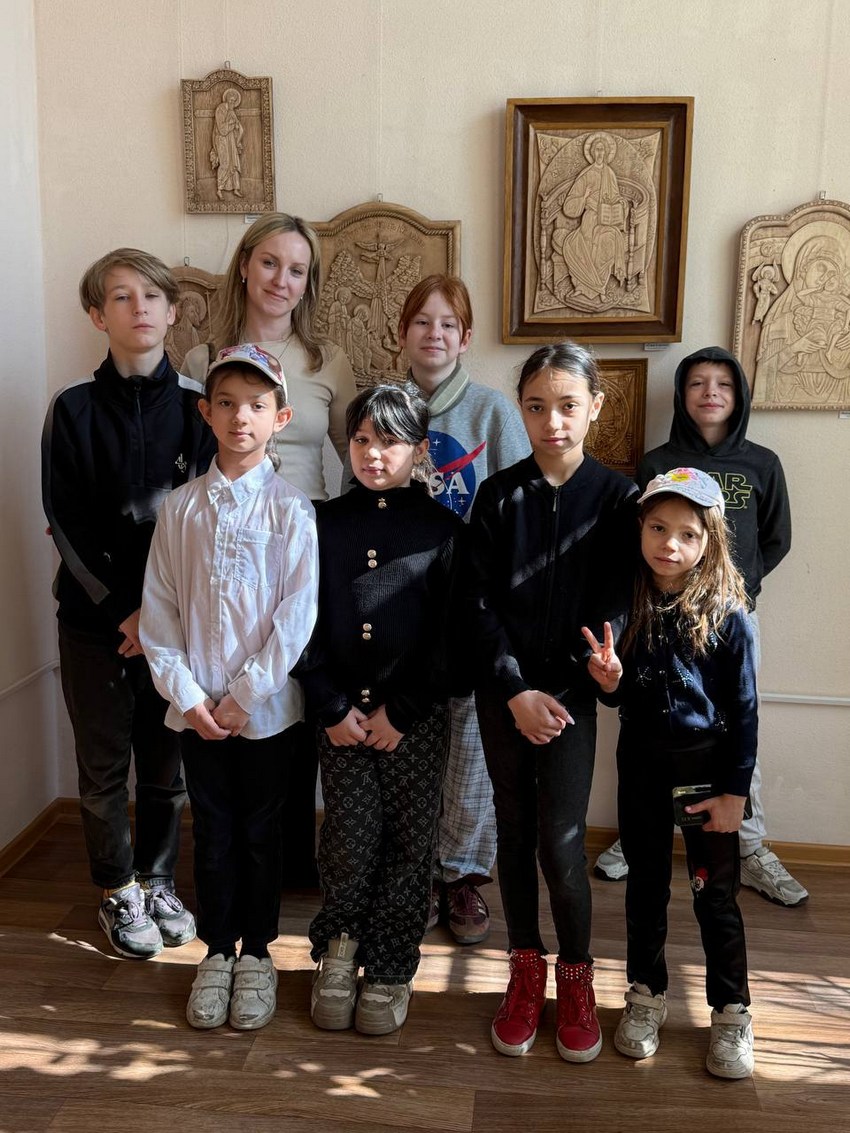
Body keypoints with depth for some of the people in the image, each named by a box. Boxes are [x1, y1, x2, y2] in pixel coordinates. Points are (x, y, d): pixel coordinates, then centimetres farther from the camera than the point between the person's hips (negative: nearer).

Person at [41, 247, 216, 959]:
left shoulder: (198, 406, 0)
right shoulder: (74, 409, -2)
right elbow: (66, 522, -5)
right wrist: (123, 608, -12)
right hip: (96, 619, -1)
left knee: (167, 764, 11)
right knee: (104, 766, 9)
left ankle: (158, 882, 31)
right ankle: (118, 894, 28)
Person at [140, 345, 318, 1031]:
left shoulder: (291, 508, -7)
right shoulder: (181, 507, 1)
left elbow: (297, 615, -11)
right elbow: (159, 609, 2)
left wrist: (243, 694, -12)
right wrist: (186, 693, -6)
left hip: (265, 704, -2)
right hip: (197, 706, 2)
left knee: (260, 832, 12)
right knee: (213, 833, 13)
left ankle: (256, 954, 29)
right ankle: (217, 952, 30)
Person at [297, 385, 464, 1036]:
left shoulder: (443, 530, -1)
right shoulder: (326, 523, 4)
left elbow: (449, 635, -4)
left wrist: (403, 712, -9)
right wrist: (332, 707, -5)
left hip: (416, 717, -1)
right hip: (341, 713, 1)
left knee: (409, 843, 7)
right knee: (348, 841, 4)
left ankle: (390, 970, 25)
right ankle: (341, 943, 31)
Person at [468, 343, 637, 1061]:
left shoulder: (617, 498, -3)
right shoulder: (498, 496, 0)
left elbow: (615, 606, -4)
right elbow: (482, 603, -3)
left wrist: (560, 692, -12)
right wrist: (517, 692, -12)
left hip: (570, 692, -2)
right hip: (503, 692, 2)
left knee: (561, 842, -3)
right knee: (515, 831, 11)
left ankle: (576, 975, 21)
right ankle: (526, 970, 28)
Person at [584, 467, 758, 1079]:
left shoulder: (727, 615, -13)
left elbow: (744, 711, -8)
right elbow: (622, 698, 5)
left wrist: (734, 791, -8)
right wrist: (610, 679, -17)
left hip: (707, 765, -3)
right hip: (642, 761, 3)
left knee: (716, 894, 8)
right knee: (646, 884, 16)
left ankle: (732, 1013, 26)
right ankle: (647, 996, 34)